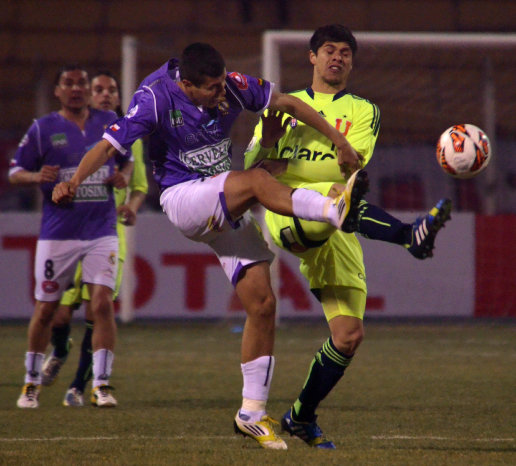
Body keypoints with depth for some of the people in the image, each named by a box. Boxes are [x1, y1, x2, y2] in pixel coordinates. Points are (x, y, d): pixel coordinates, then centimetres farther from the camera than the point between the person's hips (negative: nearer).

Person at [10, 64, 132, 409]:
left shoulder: (110, 123, 8)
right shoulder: (43, 128, 1)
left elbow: (127, 159, 22)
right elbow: (14, 172, 3)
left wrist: (122, 176, -1)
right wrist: (37, 177, -18)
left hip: (102, 231, 1)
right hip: (57, 233, -1)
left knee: (103, 303, -12)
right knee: (45, 309, 5)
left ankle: (101, 384, -9)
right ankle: (32, 383, 21)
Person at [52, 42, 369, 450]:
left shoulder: (231, 87, -5)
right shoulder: (156, 99, -17)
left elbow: (285, 103, 5)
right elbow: (109, 144, -21)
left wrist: (337, 138, 3)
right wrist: (74, 181, -37)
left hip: (229, 208, 5)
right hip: (183, 199, -5)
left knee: (262, 303, -3)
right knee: (256, 180, -34)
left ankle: (253, 412, 5)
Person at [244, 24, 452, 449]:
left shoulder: (362, 111, 18)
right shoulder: (286, 106, 21)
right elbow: (250, 169, 15)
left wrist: (288, 167, -9)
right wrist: (267, 142, -6)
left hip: (336, 235, 2)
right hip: (285, 212, -2)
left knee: (350, 334, -7)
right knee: (337, 194, -38)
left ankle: (302, 415, 10)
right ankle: (410, 235, -62)